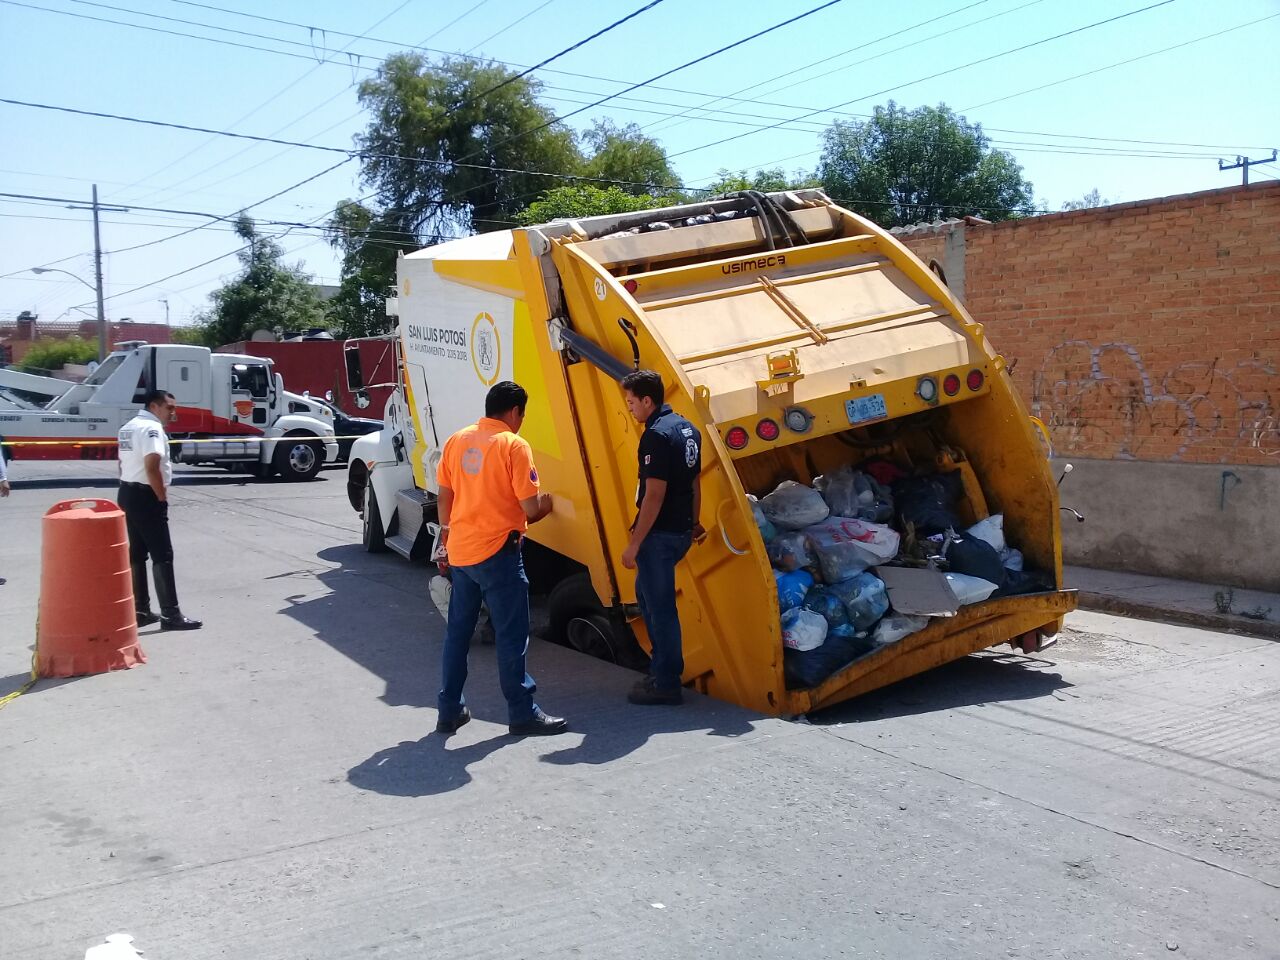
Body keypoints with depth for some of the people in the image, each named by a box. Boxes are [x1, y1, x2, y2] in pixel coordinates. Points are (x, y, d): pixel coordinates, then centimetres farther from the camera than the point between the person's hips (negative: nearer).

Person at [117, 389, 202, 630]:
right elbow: (151, 466, -25)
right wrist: (162, 497, -17)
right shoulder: (152, 428, -16)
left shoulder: (129, 427, 16)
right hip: (146, 497, -10)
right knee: (162, 555, -8)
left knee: (136, 553, 14)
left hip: (128, 493, 10)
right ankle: (171, 615, -8)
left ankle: (140, 610, 19)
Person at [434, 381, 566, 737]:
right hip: (498, 552, -7)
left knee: (457, 631, 15)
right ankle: (522, 713, 9)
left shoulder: (457, 440, 7)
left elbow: (444, 497, 12)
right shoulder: (514, 445, -12)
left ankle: (449, 710, 21)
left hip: (460, 550, 7)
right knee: (511, 636, 2)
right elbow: (531, 508, -14)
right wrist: (545, 505, 8)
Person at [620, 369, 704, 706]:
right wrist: (693, 522, 28)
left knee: (660, 605, 0)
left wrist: (634, 544, -20)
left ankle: (666, 684, 9)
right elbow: (694, 483, 18)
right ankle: (665, 666, 30)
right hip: (681, 532, 10)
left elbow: (654, 495, -23)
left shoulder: (657, 435, -19)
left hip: (660, 533, -10)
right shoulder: (687, 429, 10)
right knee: (646, 592, 23)